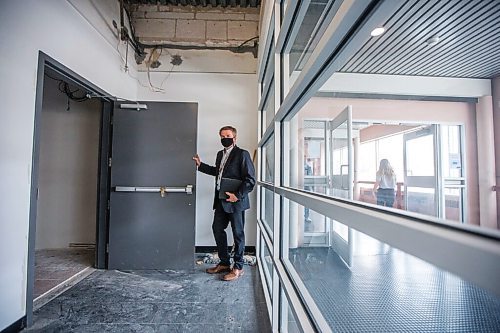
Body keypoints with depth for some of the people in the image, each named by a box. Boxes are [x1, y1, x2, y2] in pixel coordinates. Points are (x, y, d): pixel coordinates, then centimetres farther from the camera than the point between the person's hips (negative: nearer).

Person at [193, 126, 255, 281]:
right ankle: (224, 263, 32)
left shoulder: (242, 154, -11)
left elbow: (250, 179, -15)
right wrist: (200, 165, 25)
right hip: (221, 201, 8)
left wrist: (238, 195, -20)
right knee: (217, 229, 14)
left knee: (238, 233, 5)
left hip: (235, 201, -8)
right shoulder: (220, 154, 14)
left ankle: (238, 267, 23)